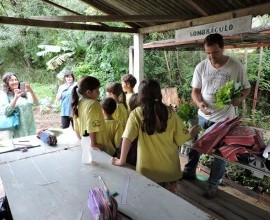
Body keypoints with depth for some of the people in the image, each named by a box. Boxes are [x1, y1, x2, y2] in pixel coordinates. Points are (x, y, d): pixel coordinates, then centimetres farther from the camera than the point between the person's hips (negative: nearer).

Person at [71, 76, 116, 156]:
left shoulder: (78, 103, 3)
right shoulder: (93, 104, -20)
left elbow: (76, 128, 9)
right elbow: (92, 128, -25)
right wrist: (93, 144, -16)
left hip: (85, 146, 8)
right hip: (100, 148, -8)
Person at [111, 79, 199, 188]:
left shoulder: (136, 114, -13)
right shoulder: (170, 112, -7)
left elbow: (127, 138, -19)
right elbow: (181, 138, -2)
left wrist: (122, 160, -9)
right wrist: (191, 134, 18)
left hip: (148, 169, -2)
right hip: (169, 167, 2)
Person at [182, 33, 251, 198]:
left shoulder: (236, 66, -10)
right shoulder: (201, 67, -5)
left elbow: (247, 88, 0)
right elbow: (195, 90, -1)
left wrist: (240, 98, -23)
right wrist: (200, 103, -22)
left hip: (224, 119, -2)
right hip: (203, 117, 2)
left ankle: (213, 184, 29)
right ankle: (189, 173, 39)